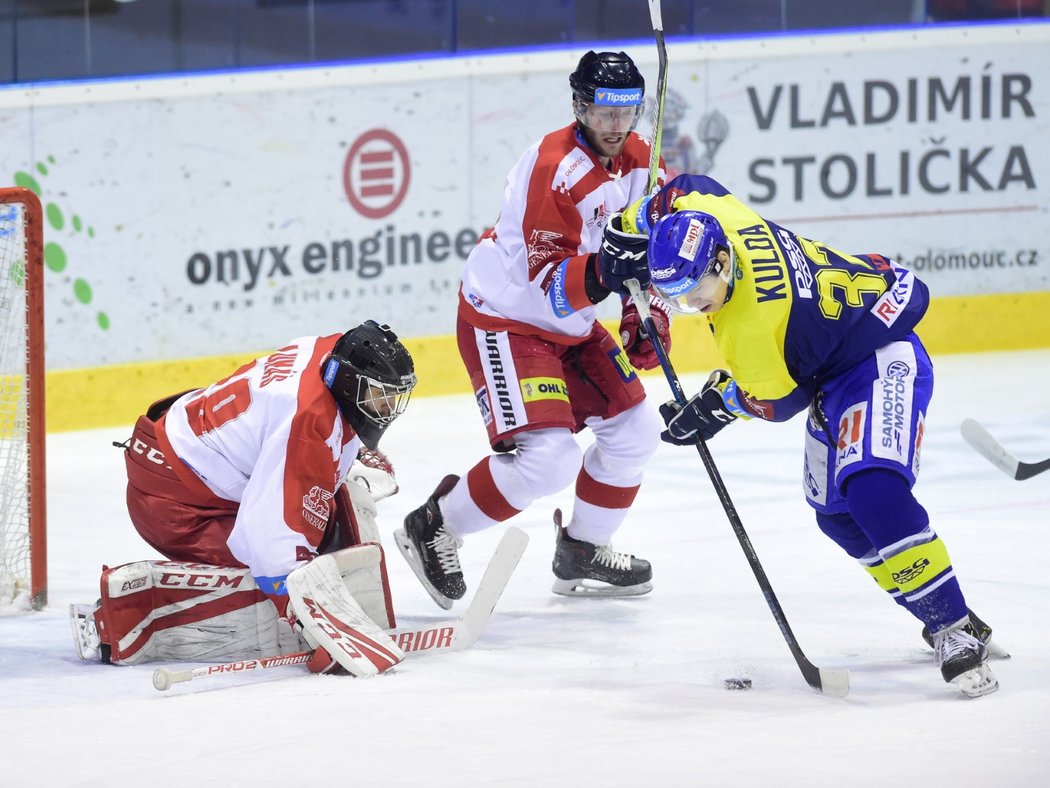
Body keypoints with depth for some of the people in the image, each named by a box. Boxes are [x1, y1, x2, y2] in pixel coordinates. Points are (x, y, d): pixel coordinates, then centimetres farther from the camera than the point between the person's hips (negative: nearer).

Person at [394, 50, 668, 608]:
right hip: (505, 321, -9)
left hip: (570, 324, 9)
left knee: (634, 429, 12)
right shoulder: (555, 169, -28)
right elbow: (550, 283, -30)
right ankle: (434, 528, -4)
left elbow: (651, 240, 15)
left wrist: (646, 316, 5)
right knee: (546, 457, -22)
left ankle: (581, 552, 29)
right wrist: (604, 270, -47)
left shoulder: (638, 162, -1)